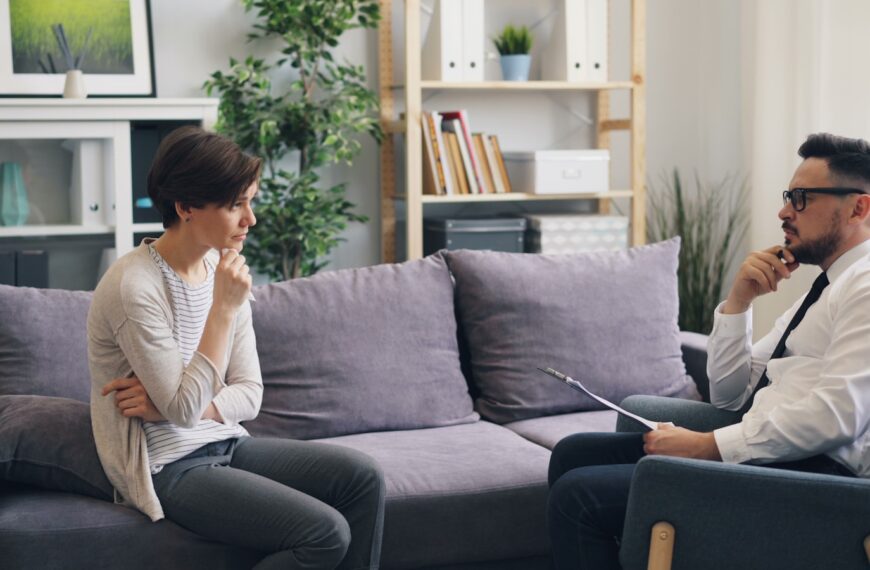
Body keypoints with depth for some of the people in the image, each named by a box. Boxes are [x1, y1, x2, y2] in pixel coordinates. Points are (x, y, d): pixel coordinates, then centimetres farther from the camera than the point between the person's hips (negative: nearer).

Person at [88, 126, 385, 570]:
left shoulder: (223, 269, 2)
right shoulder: (134, 286, -20)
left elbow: (249, 395, 3)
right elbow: (184, 409, -22)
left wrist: (170, 405, -16)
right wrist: (224, 308, -23)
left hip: (225, 445, 7)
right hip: (170, 468, -7)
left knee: (363, 477, -8)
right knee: (326, 532, -20)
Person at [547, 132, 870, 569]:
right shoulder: (826, 287, 23)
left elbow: (835, 415, -22)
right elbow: (728, 393, 21)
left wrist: (707, 445, -19)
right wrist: (738, 300, 7)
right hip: (758, 447, 10)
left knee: (579, 495, -19)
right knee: (574, 453, 5)